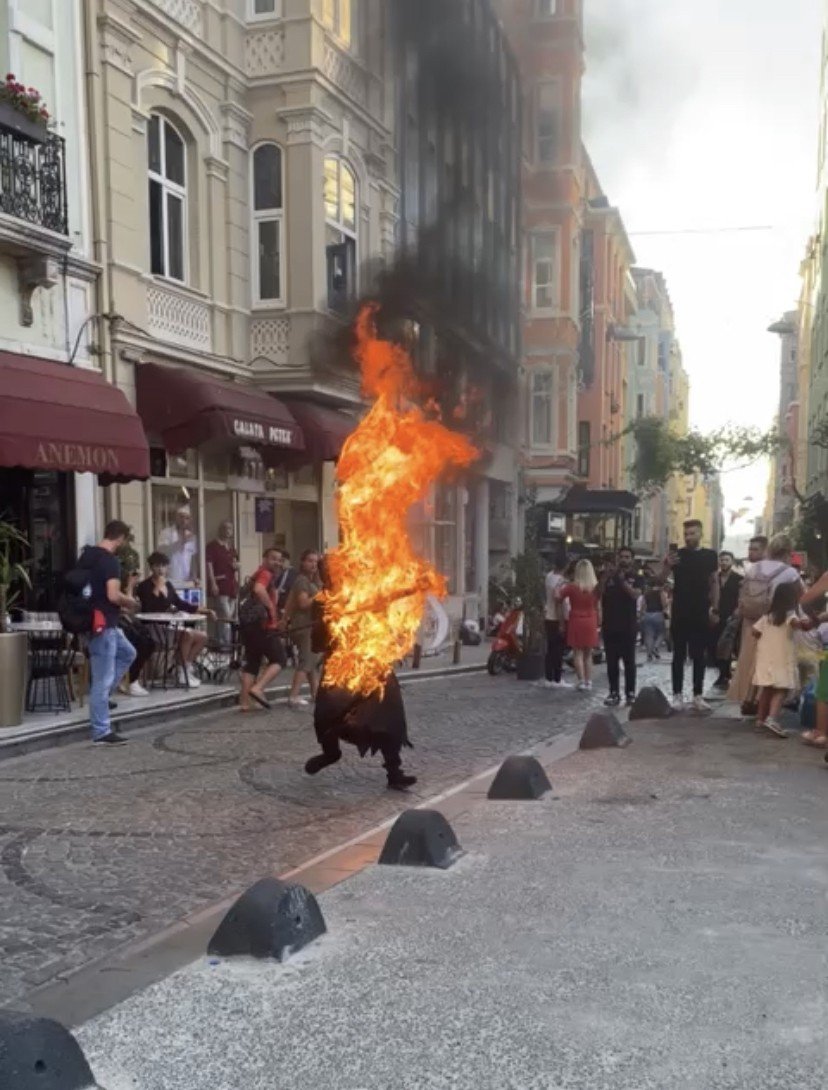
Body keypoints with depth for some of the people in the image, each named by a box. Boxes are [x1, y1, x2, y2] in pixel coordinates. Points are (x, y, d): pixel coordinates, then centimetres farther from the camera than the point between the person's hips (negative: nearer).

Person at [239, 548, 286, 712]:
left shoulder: (258, 574, 22)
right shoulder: (266, 574, -10)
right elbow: (259, 590, -31)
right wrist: (270, 607, -20)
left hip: (250, 624, 9)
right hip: (264, 625, -9)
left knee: (252, 663, 10)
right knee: (279, 660, -2)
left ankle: (244, 701, 6)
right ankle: (258, 688, -16)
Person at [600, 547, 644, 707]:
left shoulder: (636, 578, 3)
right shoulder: (608, 575, 8)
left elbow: (635, 594, -15)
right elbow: (598, 593, -5)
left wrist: (622, 579, -24)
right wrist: (605, 577, -18)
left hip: (628, 626, -2)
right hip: (610, 625, 2)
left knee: (629, 661, 1)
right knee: (612, 661, 3)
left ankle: (630, 693, 7)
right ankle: (614, 693, 6)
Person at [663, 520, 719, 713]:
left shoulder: (709, 556, 5)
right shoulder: (677, 554, 0)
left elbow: (714, 583, 10)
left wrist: (715, 609, 4)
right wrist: (667, 565, -27)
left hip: (701, 614, 1)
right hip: (680, 614, -1)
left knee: (699, 656, 6)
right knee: (679, 655, 2)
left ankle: (698, 696, 13)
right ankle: (677, 695, 5)